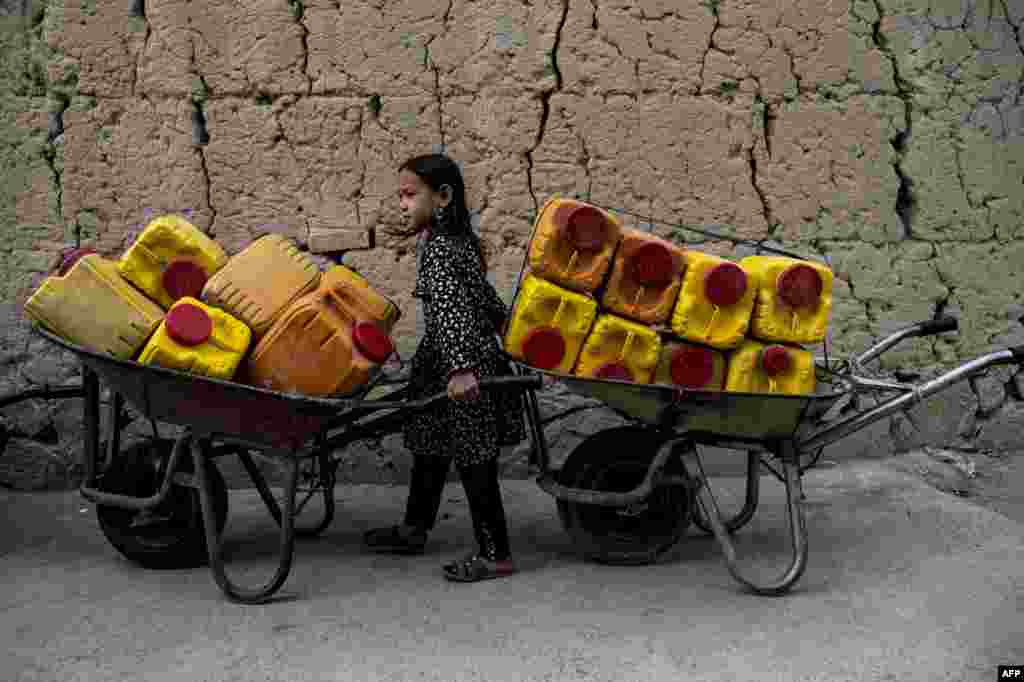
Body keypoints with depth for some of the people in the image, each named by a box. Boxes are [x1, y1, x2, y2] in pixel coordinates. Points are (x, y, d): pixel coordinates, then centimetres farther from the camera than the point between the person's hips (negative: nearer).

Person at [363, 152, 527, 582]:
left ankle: (495, 555, 9)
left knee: (473, 462, -1)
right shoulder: (461, 240, 10)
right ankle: (413, 530, 38)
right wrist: (505, 323, 38)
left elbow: (450, 308, -31)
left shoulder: (436, 248, -20)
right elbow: (483, 294, 23)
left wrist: (460, 368, -38)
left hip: (460, 376, -10)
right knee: (429, 448, 21)